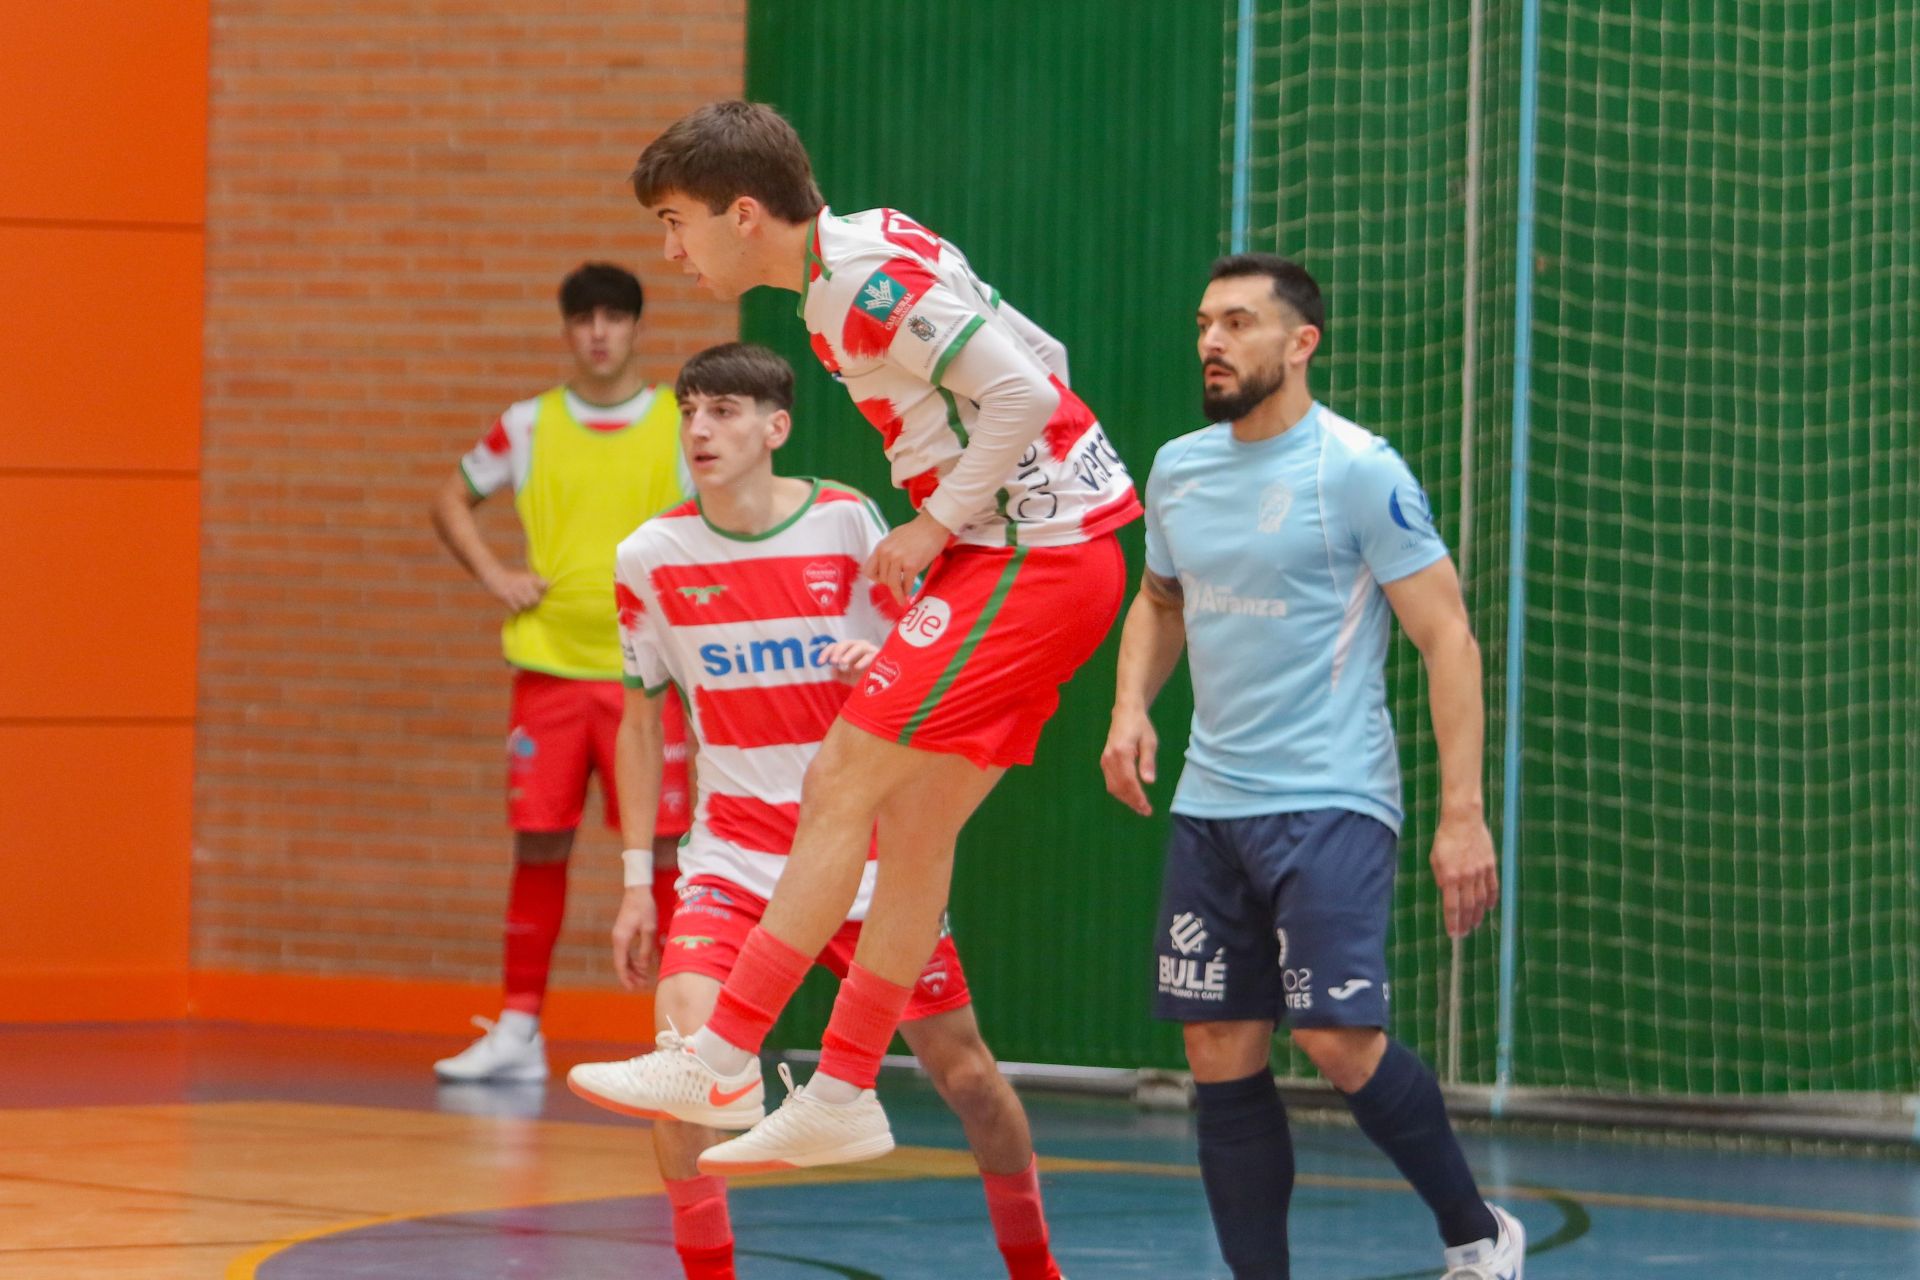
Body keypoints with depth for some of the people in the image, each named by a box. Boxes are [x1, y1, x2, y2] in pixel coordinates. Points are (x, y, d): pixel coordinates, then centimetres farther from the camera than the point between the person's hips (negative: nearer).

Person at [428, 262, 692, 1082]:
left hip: (643, 668, -2)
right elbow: (451, 501, 17)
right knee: (538, 844, 3)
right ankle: (518, 1030, 9)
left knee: (663, 846, -5)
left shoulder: (680, 424, 1)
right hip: (548, 664, 2)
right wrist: (492, 575, 4)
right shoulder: (530, 427, 6)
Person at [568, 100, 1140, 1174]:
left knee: (841, 784, -9)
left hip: (1030, 562, -10)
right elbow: (1028, 365, 21)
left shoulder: (867, 279, -17)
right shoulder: (857, 263, 14)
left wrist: (936, 528, -13)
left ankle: (724, 1058, -7)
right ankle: (843, 1095, 12)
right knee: (912, 822, 10)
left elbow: (1022, 393, -23)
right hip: (1021, 555, 10)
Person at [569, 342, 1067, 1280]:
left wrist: (885, 661, -24)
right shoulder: (652, 555, -2)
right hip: (736, 844, 0)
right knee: (679, 1042, -23)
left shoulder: (847, 523, -7)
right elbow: (640, 722, 9)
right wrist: (637, 880, 7)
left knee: (964, 1071, 4)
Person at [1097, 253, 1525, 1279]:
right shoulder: (1179, 468, 9)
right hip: (1209, 807, 6)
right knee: (1221, 1059, 2)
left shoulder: (1359, 471, -10)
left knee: (1338, 1040, -16)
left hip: (1331, 802, -6)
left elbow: (1448, 637, -10)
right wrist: (1131, 706, 6)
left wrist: (1462, 813, -17)